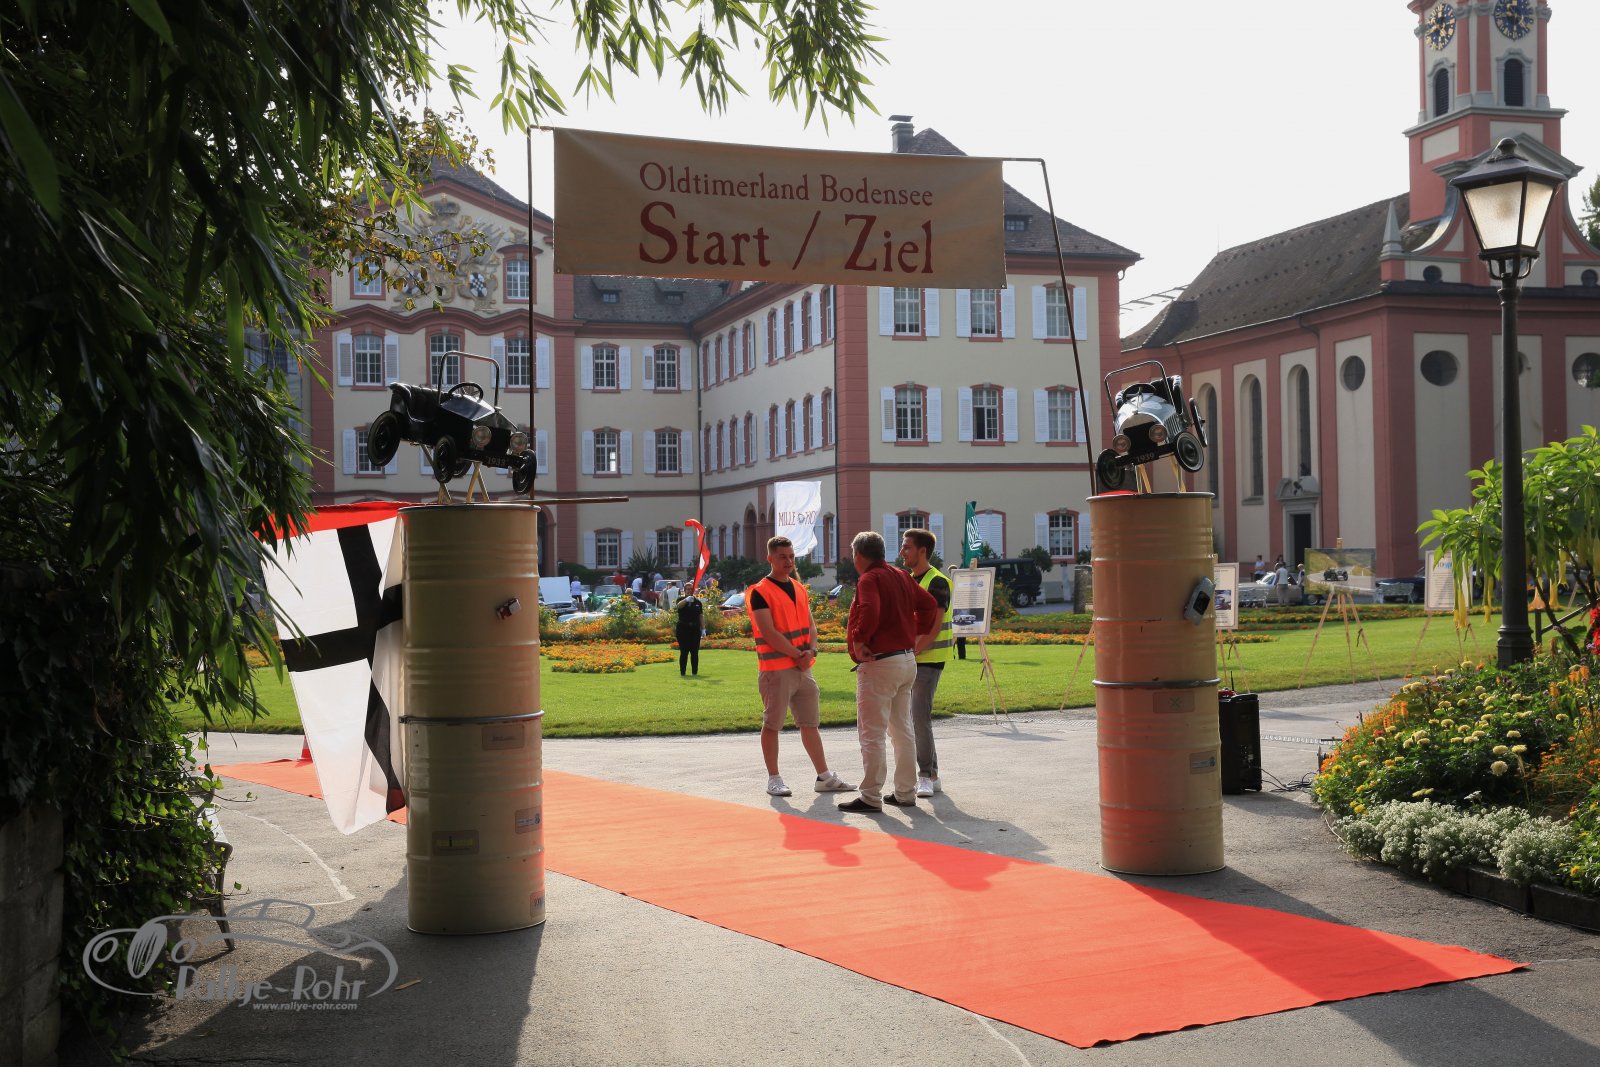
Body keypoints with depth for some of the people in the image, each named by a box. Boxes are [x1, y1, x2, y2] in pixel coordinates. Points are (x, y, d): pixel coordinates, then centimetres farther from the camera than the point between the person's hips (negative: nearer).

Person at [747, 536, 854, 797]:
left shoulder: (799, 588, 15)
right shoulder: (760, 592, -8)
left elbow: (810, 624, 13)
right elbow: (769, 633, -15)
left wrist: (810, 651, -6)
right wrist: (797, 655, -14)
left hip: (803, 667, 7)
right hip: (776, 669, -7)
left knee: (811, 723, 10)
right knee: (772, 724, 0)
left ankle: (824, 777, 15)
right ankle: (774, 779, 8)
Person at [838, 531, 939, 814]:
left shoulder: (869, 580, -13)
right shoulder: (901, 576, 13)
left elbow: (869, 611, -30)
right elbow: (928, 604, 17)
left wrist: (858, 641, -19)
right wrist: (917, 633, 17)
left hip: (878, 664, -9)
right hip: (907, 660, 9)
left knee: (871, 734, -4)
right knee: (902, 729, 15)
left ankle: (871, 797, -2)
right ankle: (905, 793, 20)